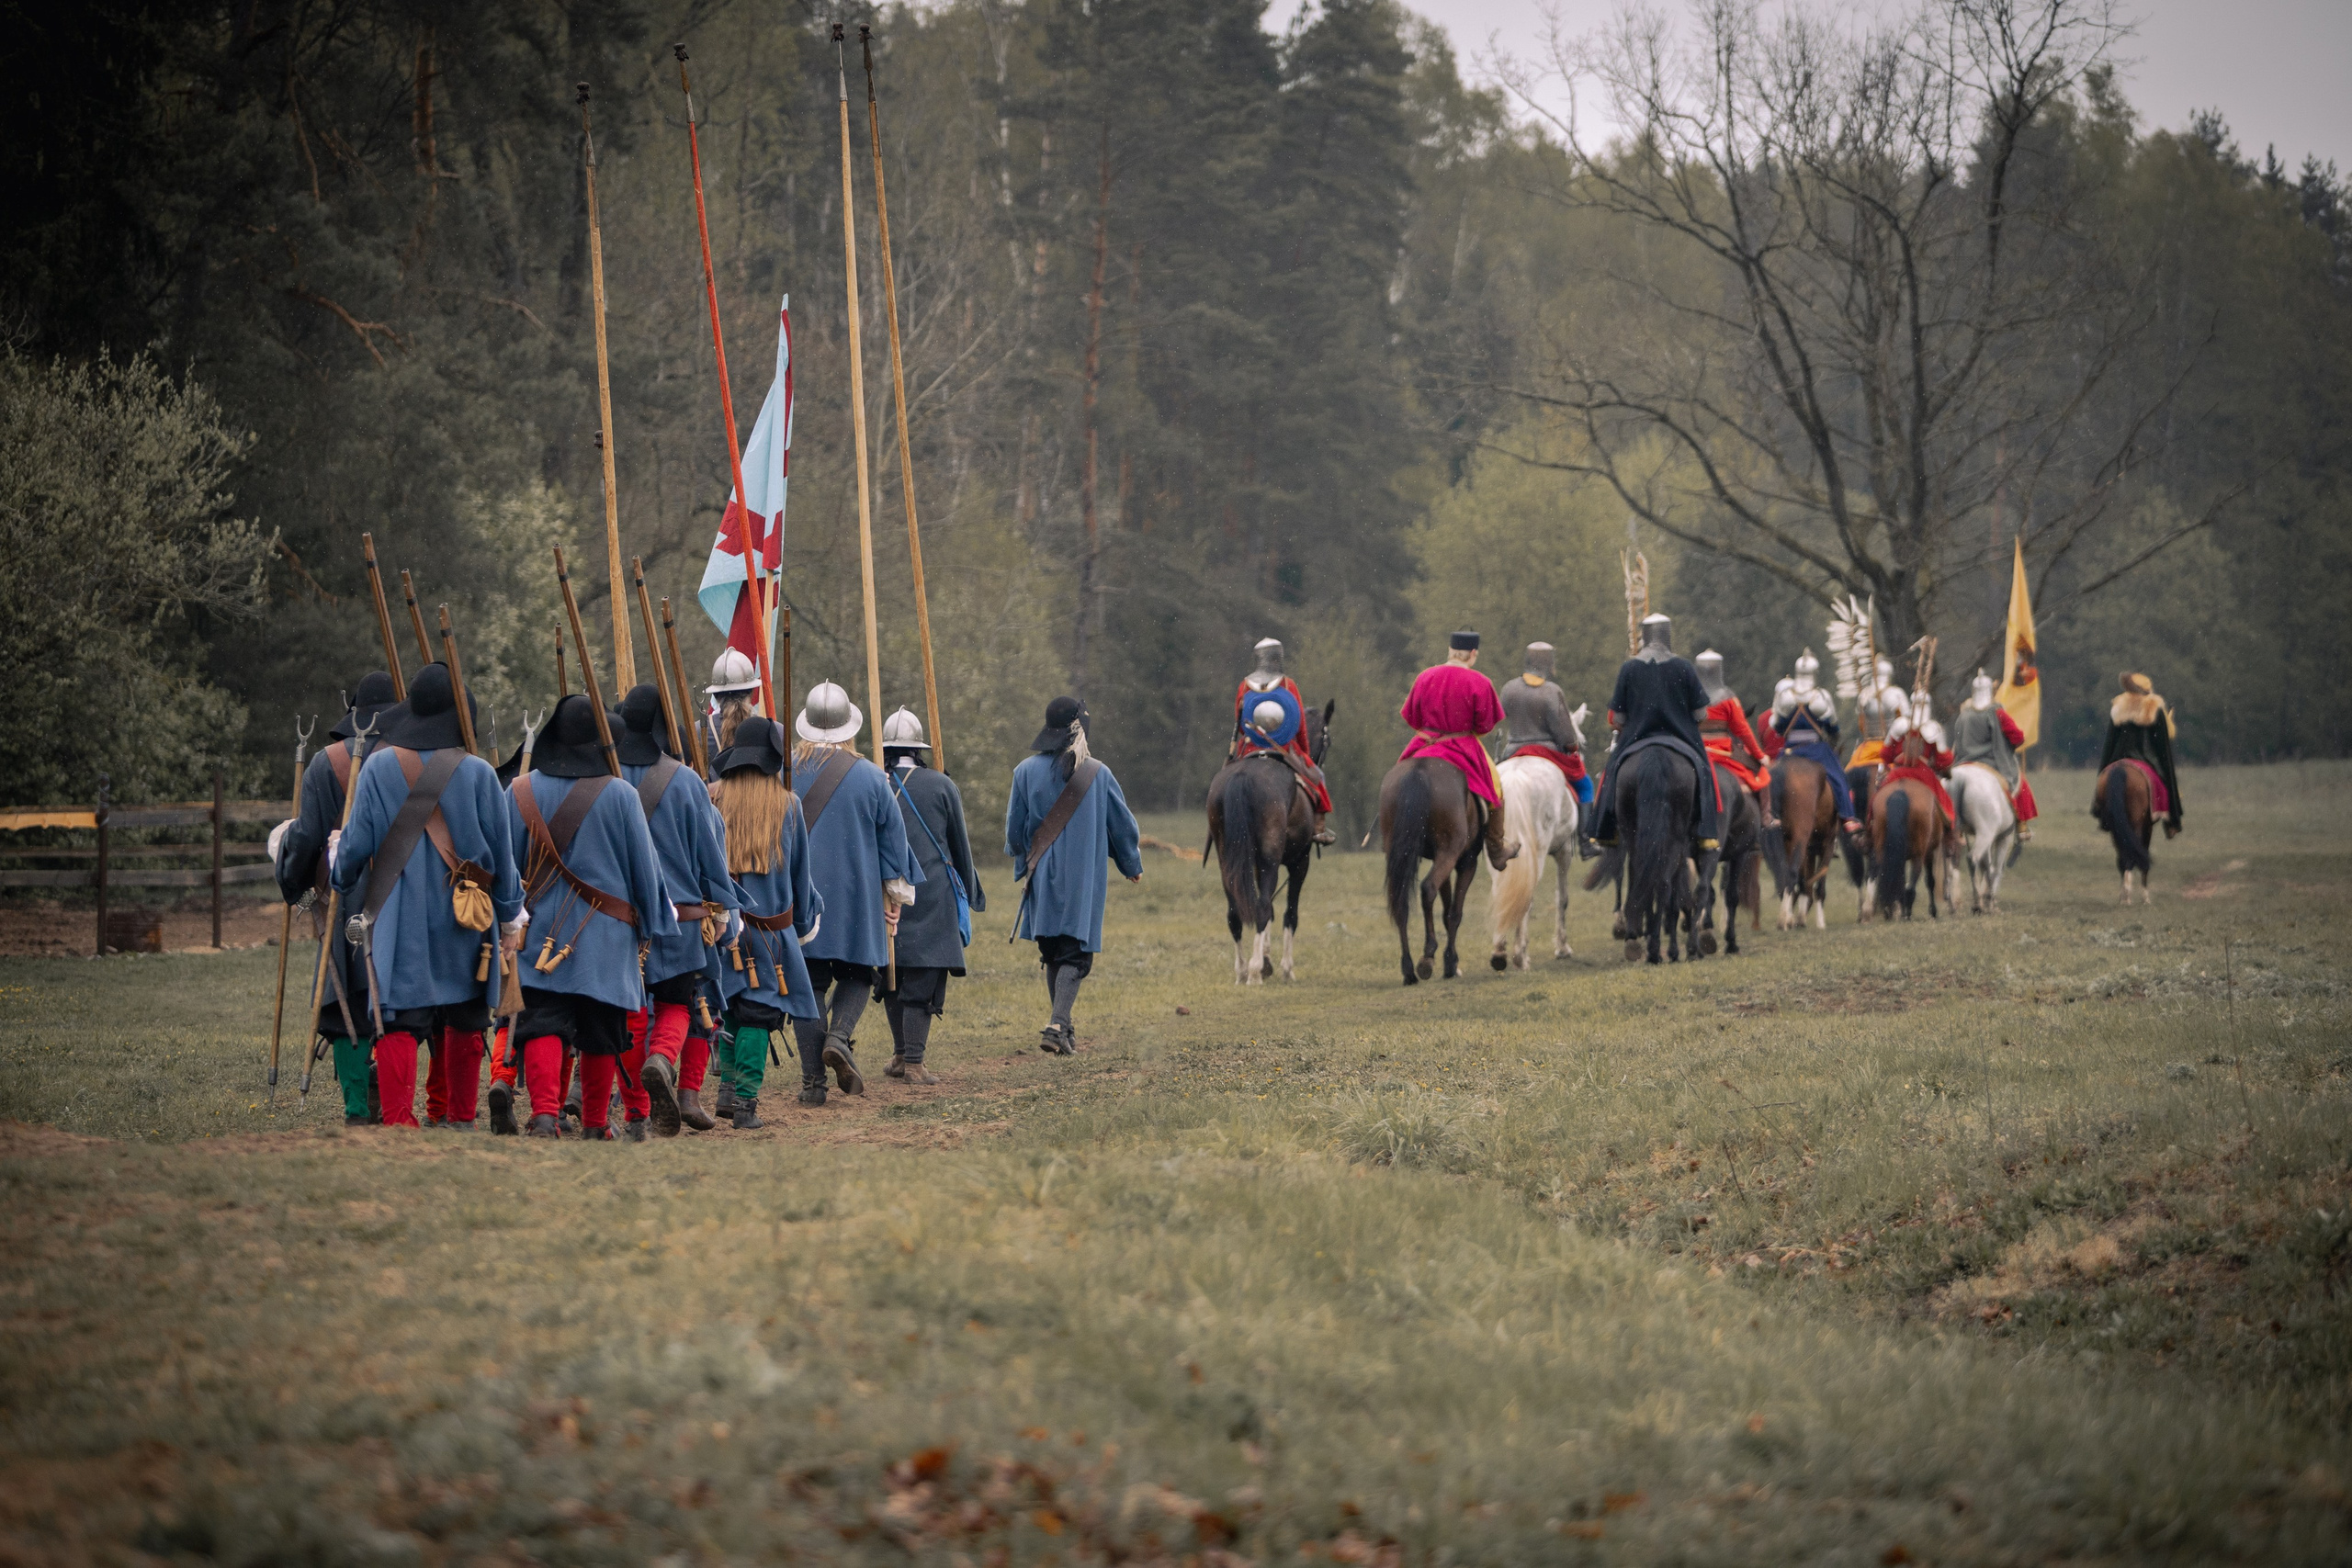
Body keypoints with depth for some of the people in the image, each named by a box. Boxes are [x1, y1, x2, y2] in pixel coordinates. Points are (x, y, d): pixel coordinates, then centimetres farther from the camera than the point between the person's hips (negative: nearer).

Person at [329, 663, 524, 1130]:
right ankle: (457, 1118, 24)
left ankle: (399, 1122, -16)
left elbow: (357, 844, 0)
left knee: (398, 1021, -3)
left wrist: (338, 856, 24)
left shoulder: (378, 767, -4)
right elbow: (501, 852, 0)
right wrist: (511, 919, 11)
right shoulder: (477, 773, -5)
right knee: (462, 1020, 17)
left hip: (396, 917, -1)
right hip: (462, 916, 1)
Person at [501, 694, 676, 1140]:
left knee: (542, 1023, -4)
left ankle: (544, 1111, -22)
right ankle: (596, 1122, 18)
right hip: (606, 935, -1)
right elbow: (645, 866, 2)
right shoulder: (620, 795, -5)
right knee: (601, 1028, 10)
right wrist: (656, 923, 14)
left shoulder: (521, 792, 0)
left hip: (541, 931, 1)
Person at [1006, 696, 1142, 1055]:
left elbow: (1015, 828, 1)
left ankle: (1063, 1028, 20)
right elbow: (1123, 824, 4)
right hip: (1084, 878, -2)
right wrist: (1132, 866, 21)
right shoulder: (1098, 774, -5)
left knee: (1052, 954, 16)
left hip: (1043, 877, 2)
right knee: (1075, 954, -2)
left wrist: (1022, 860, 22)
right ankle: (1059, 1026, -20)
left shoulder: (1026, 772, -4)